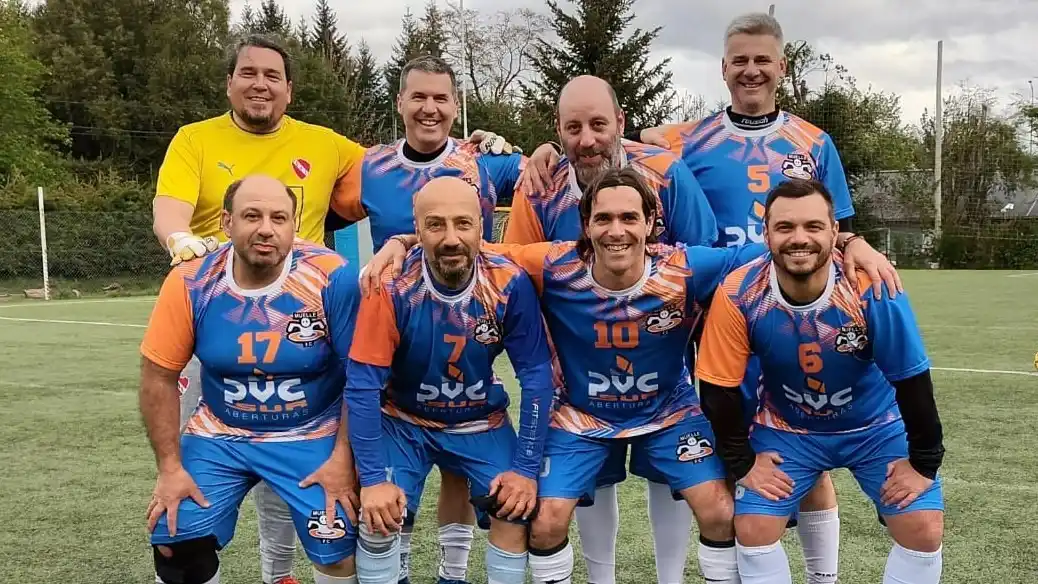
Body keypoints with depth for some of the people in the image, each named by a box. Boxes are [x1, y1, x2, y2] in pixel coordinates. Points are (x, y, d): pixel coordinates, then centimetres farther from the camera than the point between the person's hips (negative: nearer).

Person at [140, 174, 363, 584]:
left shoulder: (332, 278, -20)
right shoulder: (190, 284, -14)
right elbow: (159, 376, -5)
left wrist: (342, 457, -14)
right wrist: (170, 466, -7)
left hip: (313, 436, -2)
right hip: (219, 435, 2)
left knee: (339, 546, -15)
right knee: (176, 543, -7)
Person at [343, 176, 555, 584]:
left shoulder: (510, 284, -21)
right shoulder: (392, 289, -25)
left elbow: (536, 376, -13)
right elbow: (362, 386, -21)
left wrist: (526, 467, -13)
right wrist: (373, 477, -22)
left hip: (482, 423, 2)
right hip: (404, 421, -1)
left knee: (516, 511, -11)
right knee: (379, 519, -15)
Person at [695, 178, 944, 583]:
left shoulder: (871, 289, -29)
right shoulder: (738, 297, -26)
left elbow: (911, 378, -17)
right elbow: (718, 387, -14)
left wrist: (923, 462, -11)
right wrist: (742, 463, -10)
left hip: (877, 426, 0)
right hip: (786, 428, 1)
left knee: (924, 531, -9)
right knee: (752, 530, -9)